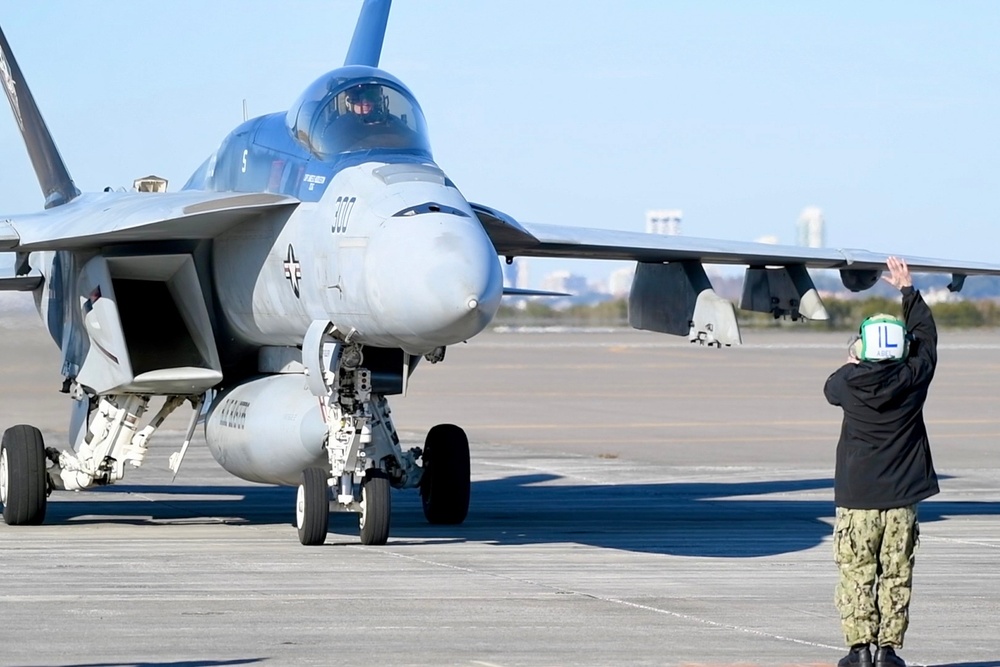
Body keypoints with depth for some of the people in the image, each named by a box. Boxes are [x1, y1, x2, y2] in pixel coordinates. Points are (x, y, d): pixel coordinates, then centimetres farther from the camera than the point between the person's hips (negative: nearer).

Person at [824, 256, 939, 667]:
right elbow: (926, 336, 11)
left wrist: (851, 365, 34)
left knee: (856, 573, 4)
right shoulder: (912, 380, -6)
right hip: (902, 497, 1)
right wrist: (907, 290, 20)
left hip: (856, 497, -1)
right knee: (896, 575, 5)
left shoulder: (850, 383, -9)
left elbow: (830, 389, 16)